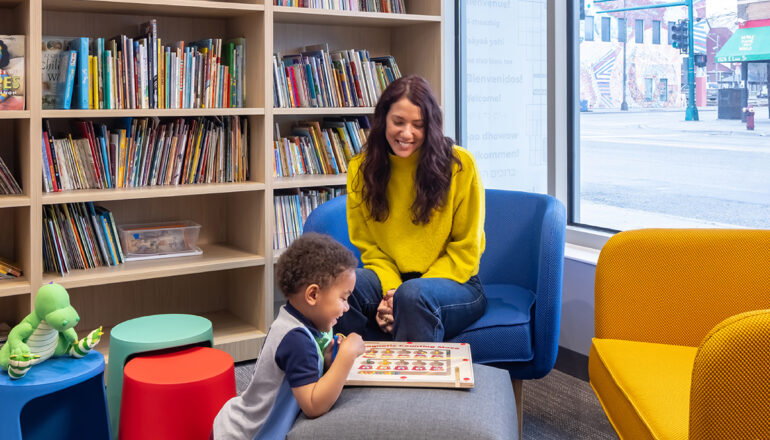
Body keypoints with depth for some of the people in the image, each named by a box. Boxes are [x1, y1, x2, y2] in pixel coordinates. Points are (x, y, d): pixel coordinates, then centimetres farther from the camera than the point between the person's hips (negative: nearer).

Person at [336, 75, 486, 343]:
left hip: (454, 283, -3)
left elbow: (466, 250, -4)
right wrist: (391, 290, -14)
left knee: (414, 295, -37)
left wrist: (405, 293, -15)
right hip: (390, 278, 3)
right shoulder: (361, 169, 3)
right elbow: (369, 248, 7)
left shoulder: (459, 164, -8)